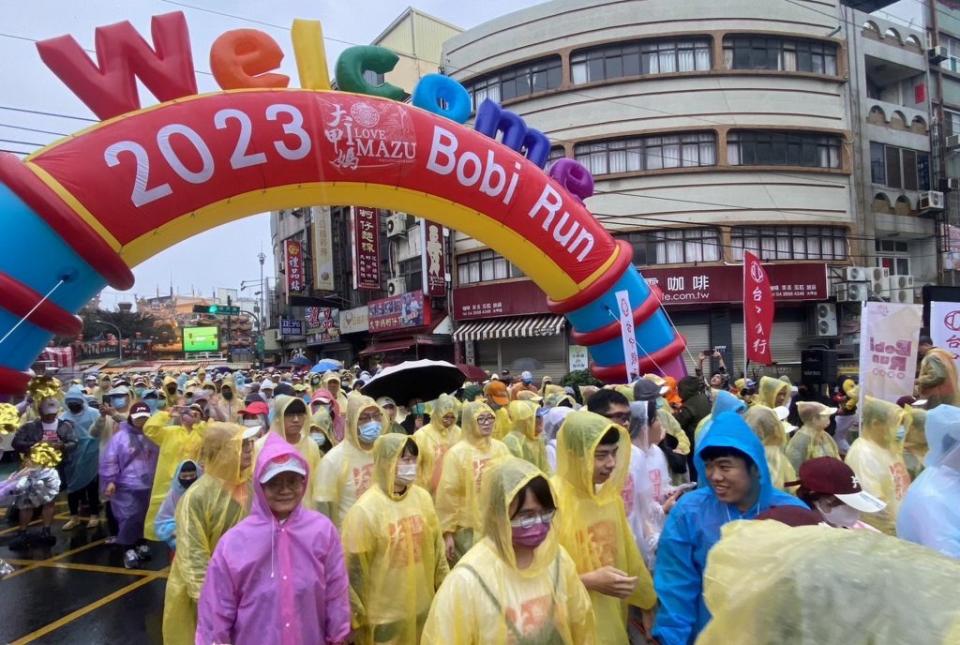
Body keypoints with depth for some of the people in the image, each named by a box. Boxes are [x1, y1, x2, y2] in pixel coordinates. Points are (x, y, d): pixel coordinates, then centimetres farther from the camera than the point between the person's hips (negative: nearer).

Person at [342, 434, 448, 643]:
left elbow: (437, 546, 7)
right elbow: (354, 567, -14)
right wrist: (357, 615, -8)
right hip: (384, 615, -5)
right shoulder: (365, 510, -19)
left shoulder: (423, 497, -2)